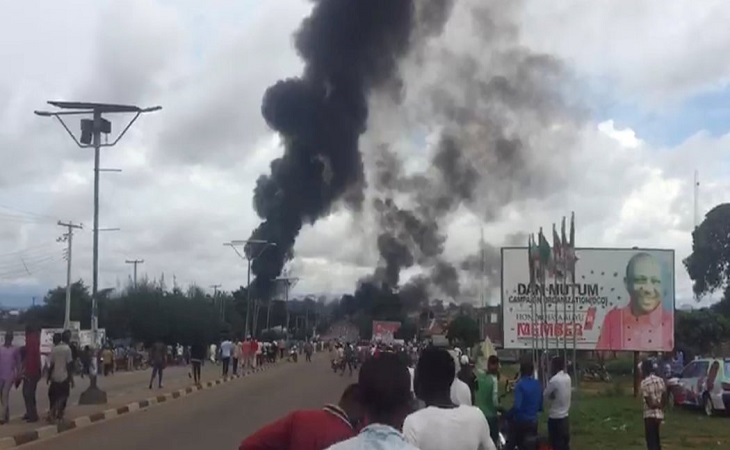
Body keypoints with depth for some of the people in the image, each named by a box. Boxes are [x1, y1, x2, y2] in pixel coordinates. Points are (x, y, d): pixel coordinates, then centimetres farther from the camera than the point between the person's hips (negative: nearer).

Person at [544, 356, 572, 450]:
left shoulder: (554, 380, -19)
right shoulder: (567, 377, 4)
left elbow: (544, 396, -11)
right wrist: (554, 397, -1)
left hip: (555, 417, -7)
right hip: (565, 415, 8)